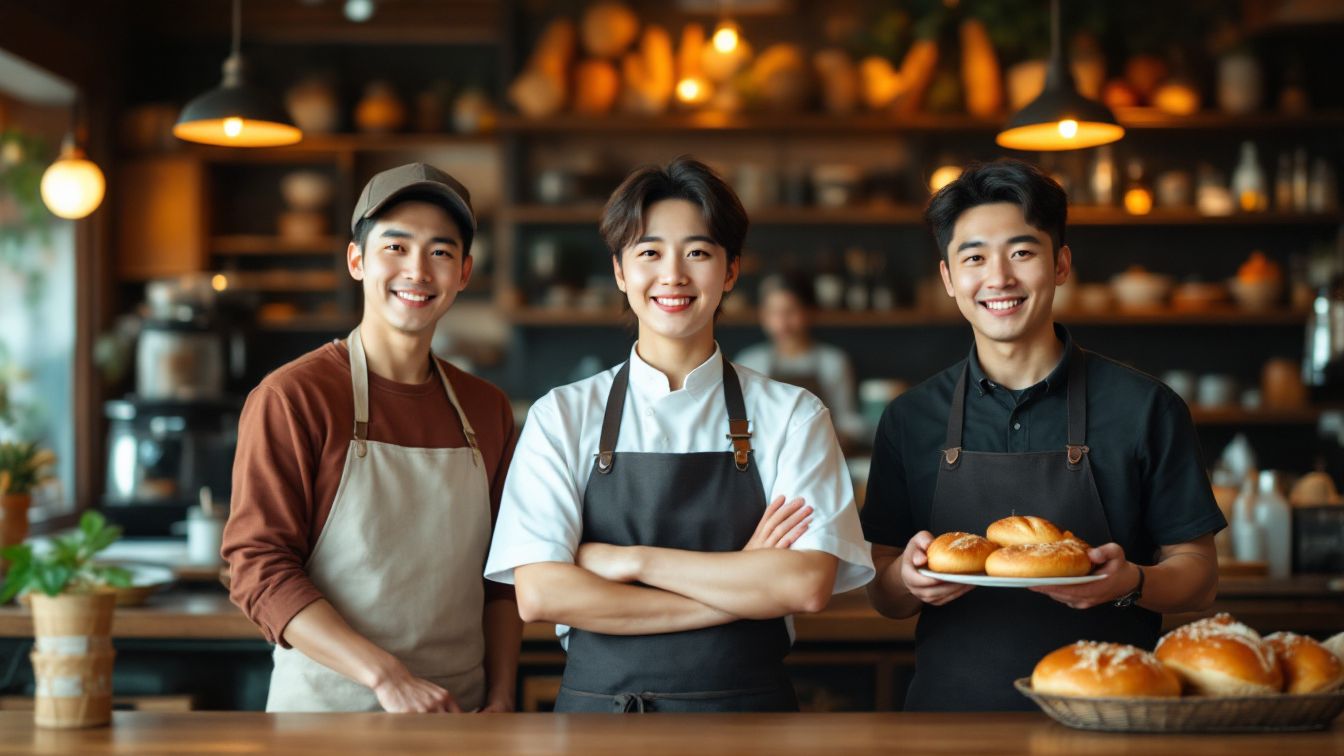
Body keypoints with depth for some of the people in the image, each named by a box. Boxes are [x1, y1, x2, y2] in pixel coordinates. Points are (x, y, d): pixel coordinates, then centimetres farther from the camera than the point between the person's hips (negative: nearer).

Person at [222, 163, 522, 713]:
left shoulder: (488, 411, 5)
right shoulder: (289, 398, -10)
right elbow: (258, 570, -15)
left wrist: (500, 700, -4)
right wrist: (388, 676, -23)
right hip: (324, 711, -4)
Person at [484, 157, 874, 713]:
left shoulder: (792, 416, -1)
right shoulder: (562, 416, -2)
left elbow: (808, 585, -14)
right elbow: (540, 595, -13)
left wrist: (628, 560, -15)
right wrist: (741, 588, -15)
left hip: (748, 700, 1)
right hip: (597, 702, 0)